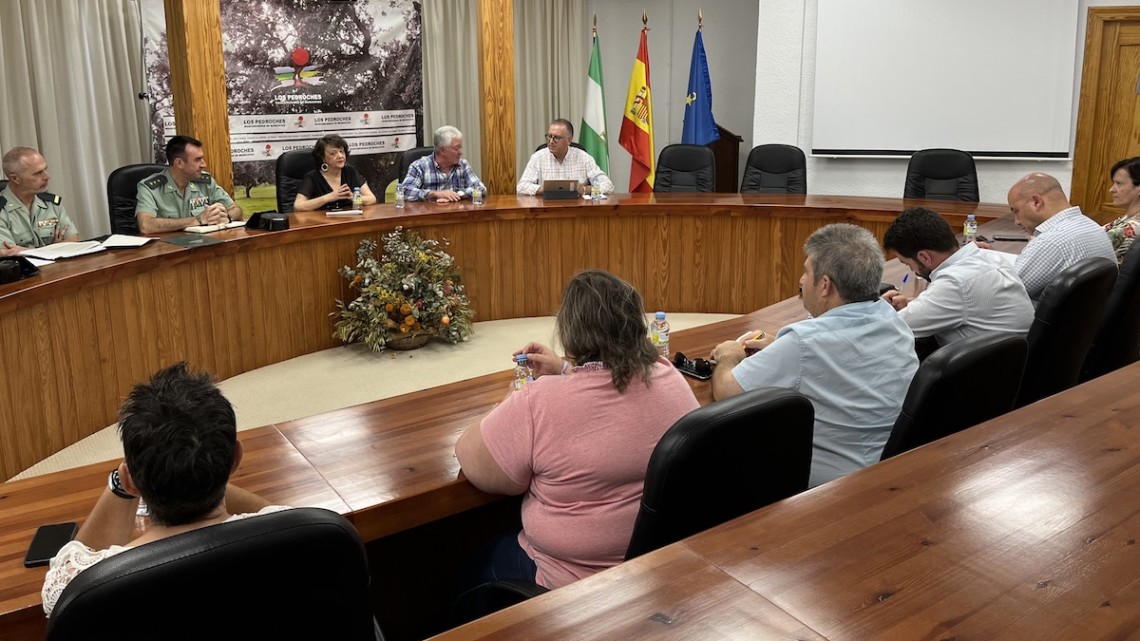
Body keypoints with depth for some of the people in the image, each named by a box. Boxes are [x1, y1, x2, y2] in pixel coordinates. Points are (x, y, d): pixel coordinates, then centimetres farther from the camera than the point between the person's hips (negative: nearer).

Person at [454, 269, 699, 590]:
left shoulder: (541, 402, -26)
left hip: (577, 582, -6)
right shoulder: (671, 378, -6)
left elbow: (468, 455, -11)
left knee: (468, 567, 24)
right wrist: (567, 369, 18)